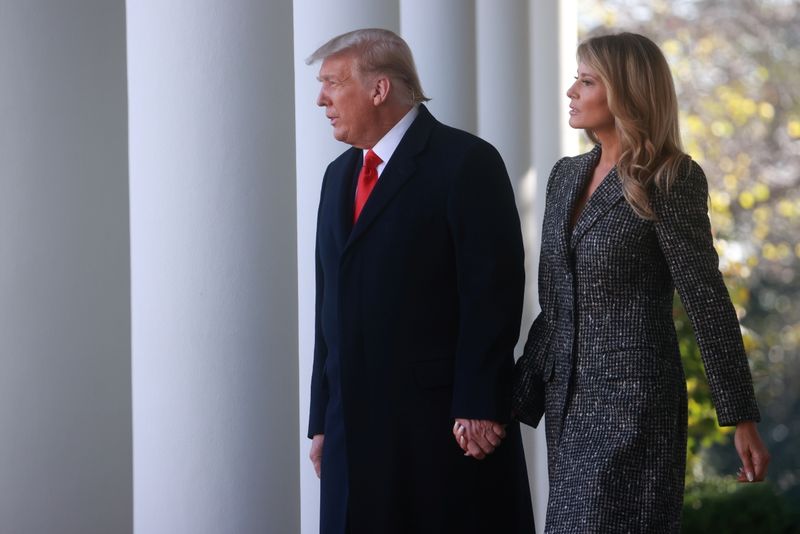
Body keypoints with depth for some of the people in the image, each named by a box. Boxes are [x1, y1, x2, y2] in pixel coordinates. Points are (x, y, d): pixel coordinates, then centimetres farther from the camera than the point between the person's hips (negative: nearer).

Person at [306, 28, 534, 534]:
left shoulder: (465, 162, -6)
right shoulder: (340, 175, 17)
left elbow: (493, 293, -12)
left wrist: (479, 408, -16)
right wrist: (323, 421, 14)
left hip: (445, 424, -7)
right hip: (356, 429, 7)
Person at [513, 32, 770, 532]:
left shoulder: (669, 180, -9)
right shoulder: (567, 176, 12)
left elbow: (707, 300, -10)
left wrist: (742, 418, -11)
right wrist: (522, 400, 14)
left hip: (634, 396, -7)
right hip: (569, 397, 7)